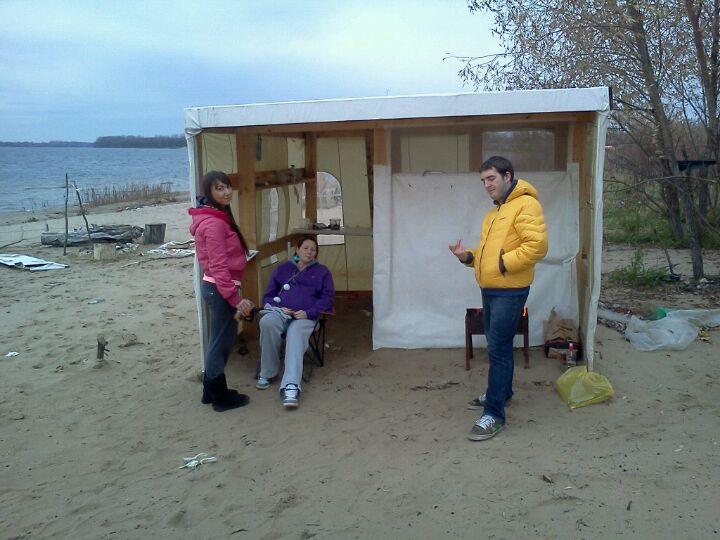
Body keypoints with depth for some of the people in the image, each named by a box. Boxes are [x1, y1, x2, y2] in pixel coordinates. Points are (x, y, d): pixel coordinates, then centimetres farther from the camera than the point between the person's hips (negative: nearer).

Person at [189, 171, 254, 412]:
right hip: (221, 289, -10)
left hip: (215, 287, 10)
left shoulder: (216, 217, 13)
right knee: (222, 341, 2)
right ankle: (221, 398, 15)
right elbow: (218, 266, -23)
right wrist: (235, 299, -22)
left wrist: (234, 295, 18)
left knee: (219, 339, 18)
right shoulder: (215, 223, -19)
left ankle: (211, 391, 30)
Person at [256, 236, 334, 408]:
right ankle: (267, 373, -22)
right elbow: (268, 295, 23)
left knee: (295, 336, -37)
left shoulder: (322, 272, 23)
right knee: (267, 322, -36)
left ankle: (291, 387, -55)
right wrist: (279, 308, -1)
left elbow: (327, 298, 11)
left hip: (305, 316, -2)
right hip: (280, 312, 2)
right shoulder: (282, 269, 27)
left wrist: (308, 313, -7)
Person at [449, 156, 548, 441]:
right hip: (489, 289, 9)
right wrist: (468, 256, 5)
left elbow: (537, 244, -22)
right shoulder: (494, 212, 18)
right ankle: (501, 392, 36)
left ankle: (494, 414, -2)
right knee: (498, 346, 20)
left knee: (498, 350, -8)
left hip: (509, 292, -9)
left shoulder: (526, 205, -12)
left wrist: (503, 263, -21)